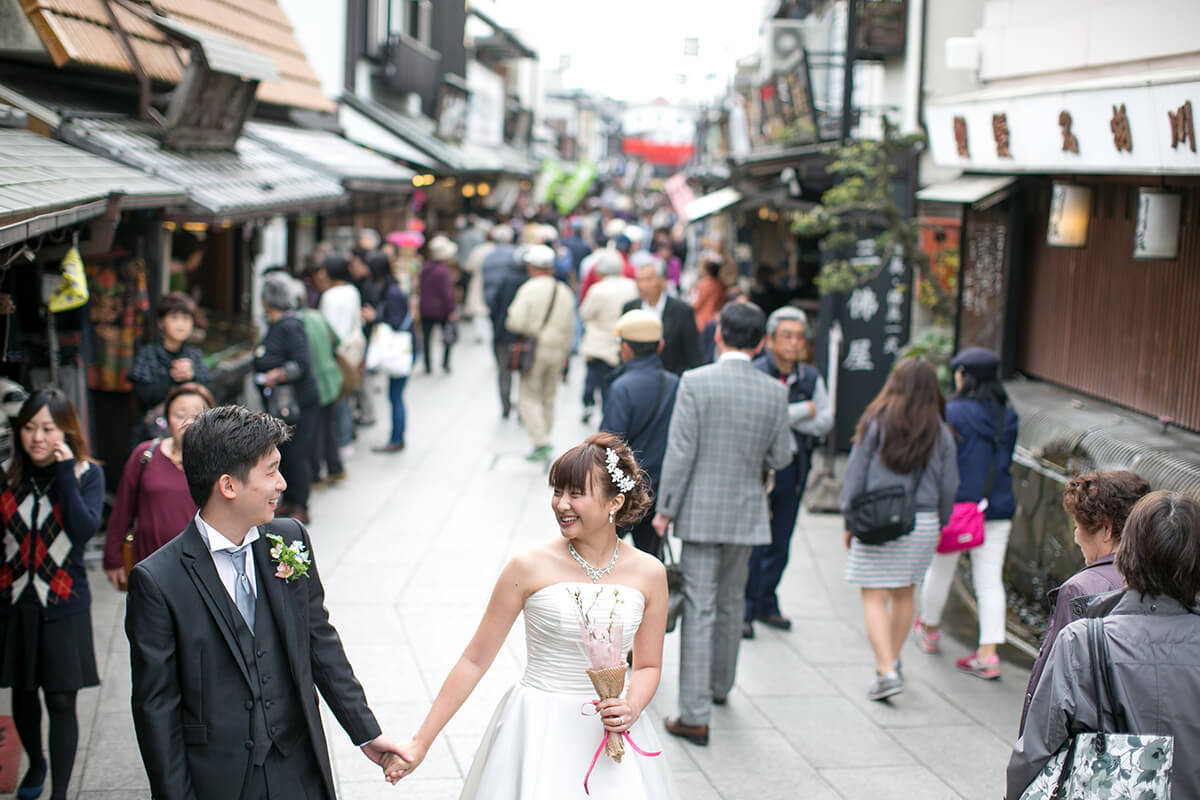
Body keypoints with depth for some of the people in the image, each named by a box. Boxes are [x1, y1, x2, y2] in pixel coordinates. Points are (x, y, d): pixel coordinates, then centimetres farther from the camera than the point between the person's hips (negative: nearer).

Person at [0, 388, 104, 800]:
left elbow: (85, 529, -20)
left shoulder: (86, 474, -5)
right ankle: (36, 763, 42)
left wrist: (65, 473, -20)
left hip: (63, 605, -3)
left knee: (61, 701, -2)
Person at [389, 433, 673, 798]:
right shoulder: (531, 568, -10)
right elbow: (475, 659, -5)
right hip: (538, 733, -2)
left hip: (611, 733, 2)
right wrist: (421, 743, -6)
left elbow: (648, 665, 10)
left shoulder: (649, 573, -3)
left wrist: (631, 709, -12)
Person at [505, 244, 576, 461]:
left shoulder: (529, 289, -11)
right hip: (557, 350, 5)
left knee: (529, 397, 1)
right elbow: (569, 327, 10)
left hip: (534, 348, -5)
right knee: (549, 398, 15)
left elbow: (516, 322, -17)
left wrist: (509, 320, 7)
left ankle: (541, 443, -11)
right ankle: (542, 441, 20)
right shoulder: (564, 291, 6)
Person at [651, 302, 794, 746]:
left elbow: (680, 453, -13)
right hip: (746, 513, 4)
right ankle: (720, 685, 40)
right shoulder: (774, 392, -2)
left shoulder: (696, 382, -13)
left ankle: (695, 716, -4)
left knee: (699, 609, -3)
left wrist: (665, 510, -5)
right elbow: (780, 456, 4)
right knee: (731, 602, 21)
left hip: (701, 511, -4)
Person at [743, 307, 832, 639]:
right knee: (752, 544, -5)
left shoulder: (811, 378, 6)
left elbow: (824, 422, -2)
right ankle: (744, 611, 4)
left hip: (793, 467, 5)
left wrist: (783, 417, -15)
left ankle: (767, 604, 26)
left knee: (780, 544, 12)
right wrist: (802, 411, -13)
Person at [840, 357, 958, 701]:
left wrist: (850, 520, 4)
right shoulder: (940, 432, 2)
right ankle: (891, 661, 31)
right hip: (923, 521, 4)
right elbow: (949, 485, 7)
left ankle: (887, 672, -13)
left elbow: (855, 475, -4)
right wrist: (939, 526, 18)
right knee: (904, 594, 19)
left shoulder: (876, 423, -6)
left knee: (874, 598, -2)